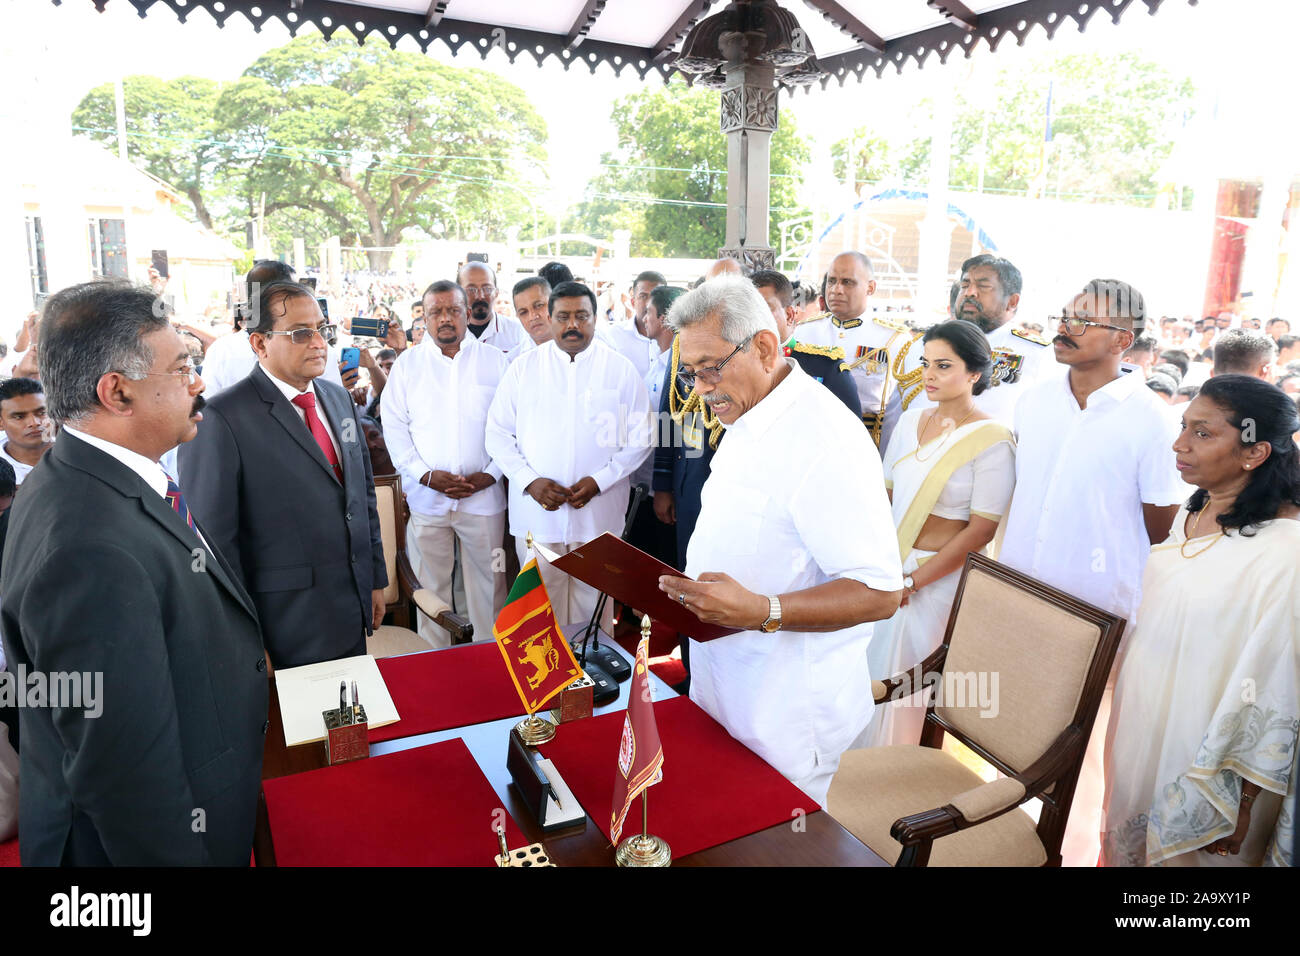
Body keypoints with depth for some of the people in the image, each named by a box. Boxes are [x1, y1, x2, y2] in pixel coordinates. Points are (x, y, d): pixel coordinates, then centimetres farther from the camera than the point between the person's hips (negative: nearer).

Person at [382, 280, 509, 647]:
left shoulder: (496, 361, 5)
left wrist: (490, 474, -9)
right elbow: (394, 427, 4)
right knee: (430, 585, 8)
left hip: (484, 495, -1)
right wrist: (427, 475, -8)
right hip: (426, 497, 1)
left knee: (487, 583, 7)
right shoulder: (407, 364, 8)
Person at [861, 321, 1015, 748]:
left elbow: (981, 530, -15)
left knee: (906, 678, 5)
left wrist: (913, 581, -15)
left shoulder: (991, 440, -13)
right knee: (870, 667, 13)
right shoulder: (911, 420, 5)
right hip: (889, 569, 5)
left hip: (939, 578, -5)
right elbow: (886, 493, 9)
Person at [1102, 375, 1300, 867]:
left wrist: (1240, 804, -19)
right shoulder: (1191, 515, 1)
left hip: (1200, 748, -7)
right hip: (1142, 723, 7)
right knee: (1127, 844, 23)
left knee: (1178, 850, 15)